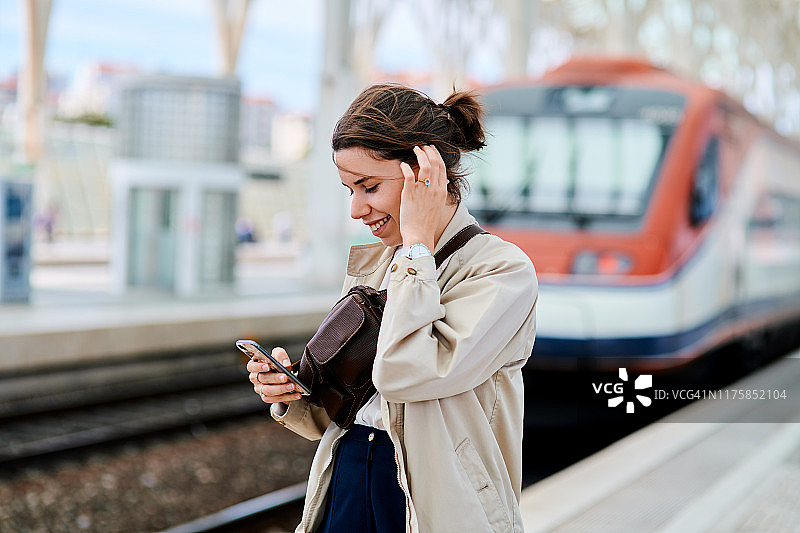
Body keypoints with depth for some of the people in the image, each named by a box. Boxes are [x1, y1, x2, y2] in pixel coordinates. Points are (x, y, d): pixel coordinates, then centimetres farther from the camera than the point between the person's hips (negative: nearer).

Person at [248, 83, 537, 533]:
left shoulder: (504, 270, -12)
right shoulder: (370, 264, 8)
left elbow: (405, 374, -26)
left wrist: (417, 243, -18)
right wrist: (292, 393, -7)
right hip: (347, 491, 5)